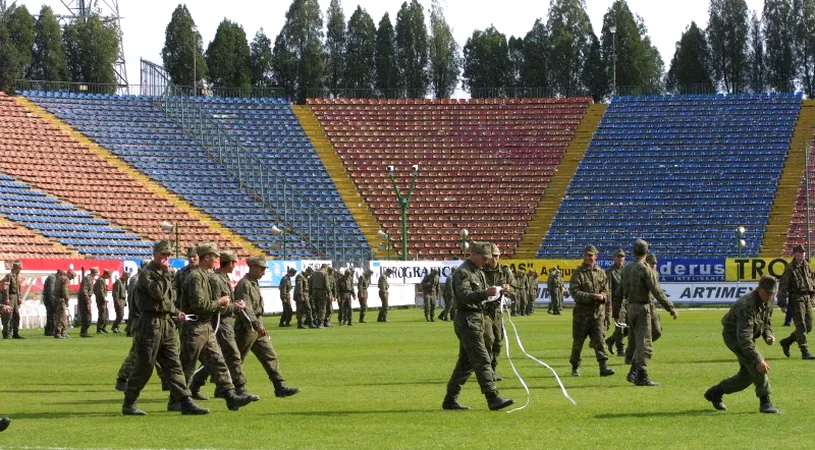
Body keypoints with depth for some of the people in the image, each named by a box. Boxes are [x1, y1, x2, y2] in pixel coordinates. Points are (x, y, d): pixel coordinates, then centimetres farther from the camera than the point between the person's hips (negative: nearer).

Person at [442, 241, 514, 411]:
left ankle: (450, 400, 14)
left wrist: (499, 290, 6)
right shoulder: (462, 272, -13)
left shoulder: (479, 272, 19)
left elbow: (481, 295, 24)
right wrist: (485, 293, -39)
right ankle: (493, 399, -16)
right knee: (482, 360, -13)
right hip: (467, 319, -10)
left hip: (477, 319, 10)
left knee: (466, 362, 11)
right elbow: (464, 296, -25)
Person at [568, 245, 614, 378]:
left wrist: (602, 296, -11)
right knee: (578, 341, 6)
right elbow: (574, 292, -11)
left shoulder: (601, 273, 10)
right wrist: (592, 296, -19)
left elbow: (605, 290, 14)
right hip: (582, 311, -2)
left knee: (599, 339, -7)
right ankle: (575, 367, 20)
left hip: (598, 312, 2)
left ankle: (604, 367, -13)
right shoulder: (578, 273, -2)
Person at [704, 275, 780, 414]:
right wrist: (758, 360, -42)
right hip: (733, 335, -9)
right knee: (755, 365, -27)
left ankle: (715, 392, 27)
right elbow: (744, 338, -38)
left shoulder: (768, 301, -6)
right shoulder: (747, 305, -34)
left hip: (745, 336, 9)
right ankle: (765, 402, -25)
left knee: (748, 375, 9)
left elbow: (766, 322, 13)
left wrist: (768, 336, -10)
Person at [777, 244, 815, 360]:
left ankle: (786, 342, 25)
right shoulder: (790, 268, -8)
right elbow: (783, 286, -9)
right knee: (801, 326, -7)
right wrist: (783, 303, -12)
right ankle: (804, 352, -4)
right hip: (796, 299, -7)